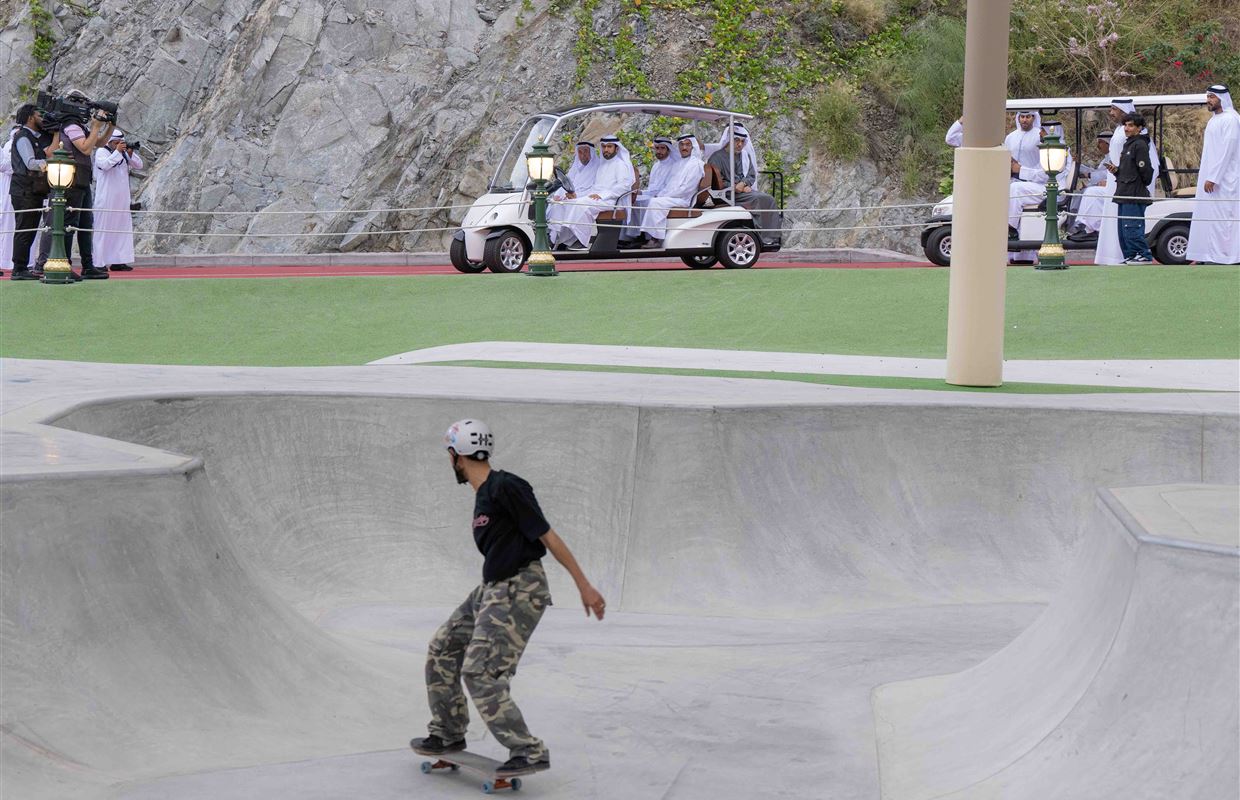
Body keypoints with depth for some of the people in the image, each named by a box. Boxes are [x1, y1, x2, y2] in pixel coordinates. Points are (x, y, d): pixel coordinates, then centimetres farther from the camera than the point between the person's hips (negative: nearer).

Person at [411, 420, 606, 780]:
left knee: (480, 672, -15)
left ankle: (529, 751, -11)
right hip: (491, 589, 10)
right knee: (442, 649, 16)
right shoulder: (483, 495, 13)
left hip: (518, 591, -10)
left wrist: (584, 585, -15)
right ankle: (448, 733, 28)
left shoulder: (505, 487, -16)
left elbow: (547, 536, -16)